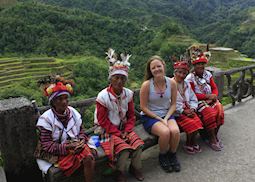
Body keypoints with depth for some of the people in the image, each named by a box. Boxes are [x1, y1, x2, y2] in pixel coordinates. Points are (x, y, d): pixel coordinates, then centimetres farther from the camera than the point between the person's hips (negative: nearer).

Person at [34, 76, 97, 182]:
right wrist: (66, 147, -24)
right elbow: (46, 145, -14)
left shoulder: (73, 112, 0)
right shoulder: (45, 119, -14)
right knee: (87, 159, -26)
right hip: (58, 152, -4)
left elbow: (81, 131, 9)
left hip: (75, 145, 5)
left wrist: (81, 142, -13)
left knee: (89, 157, -26)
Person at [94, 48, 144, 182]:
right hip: (108, 130, -5)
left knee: (138, 143, -16)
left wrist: (126, 130, -9)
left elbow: (131, 116, 5)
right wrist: (117, 133, -15)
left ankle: (135, 168, 14)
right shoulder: (103, 96, -18)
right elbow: (103, 121, -13)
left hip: (124, 127, 5)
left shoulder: (128, 94, -3)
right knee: (124, 148, -25)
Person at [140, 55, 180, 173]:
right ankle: (162, 156, 3)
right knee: (165, 132, -30)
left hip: (167, 114, 3)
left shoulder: (171, 83, -5)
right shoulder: (146, 85, -15)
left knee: (175, 131, -26)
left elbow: (173, 104, 2)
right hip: (149, 117, -3)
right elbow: (143, 107, -10)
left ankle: (172, 155, 6)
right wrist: (159, 119, -13)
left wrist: (166, 118, -13)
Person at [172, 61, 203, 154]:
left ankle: (192, 142, 5)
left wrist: (192, 109, -3)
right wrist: (183, 111, -16)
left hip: (188, 110, 6)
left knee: (198, 121, -18)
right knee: (191, 123, -23)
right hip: (176, 112, -6)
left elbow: (193, 99, 15)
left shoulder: (187, 84, 15)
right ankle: (188, 144, 2)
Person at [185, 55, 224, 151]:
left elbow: (214, 88, 11)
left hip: (211, 100, 5)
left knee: (220, 110, -21)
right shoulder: (190, 78, -8)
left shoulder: (208, 74, 9)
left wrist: (213, 96, -11)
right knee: (210, 113, -28)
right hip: (199, 101, -5)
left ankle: (215, 135, 0)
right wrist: (207, 96, -16)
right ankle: (212, 140, -11)